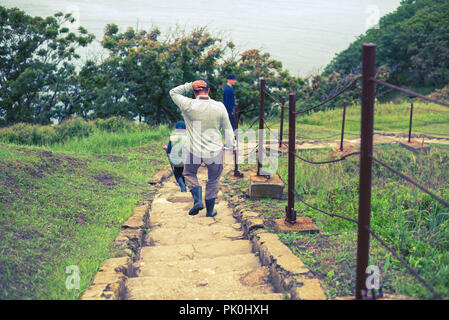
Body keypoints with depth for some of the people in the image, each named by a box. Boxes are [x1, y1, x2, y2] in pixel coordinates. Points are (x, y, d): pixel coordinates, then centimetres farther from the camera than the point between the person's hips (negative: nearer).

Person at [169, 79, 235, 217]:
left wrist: (190, 85, -5)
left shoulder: (188, 105, -14)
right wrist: (230, 146, 12)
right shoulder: (219, 107, -8)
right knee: (213, 180, 21)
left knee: (189, 174, 24)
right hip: (215, 151, 1)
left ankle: (198, 200, 5)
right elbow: (228, 128, 1)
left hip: (195, 151, -1)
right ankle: (210, 210, 28)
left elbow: (173, 92, 3)